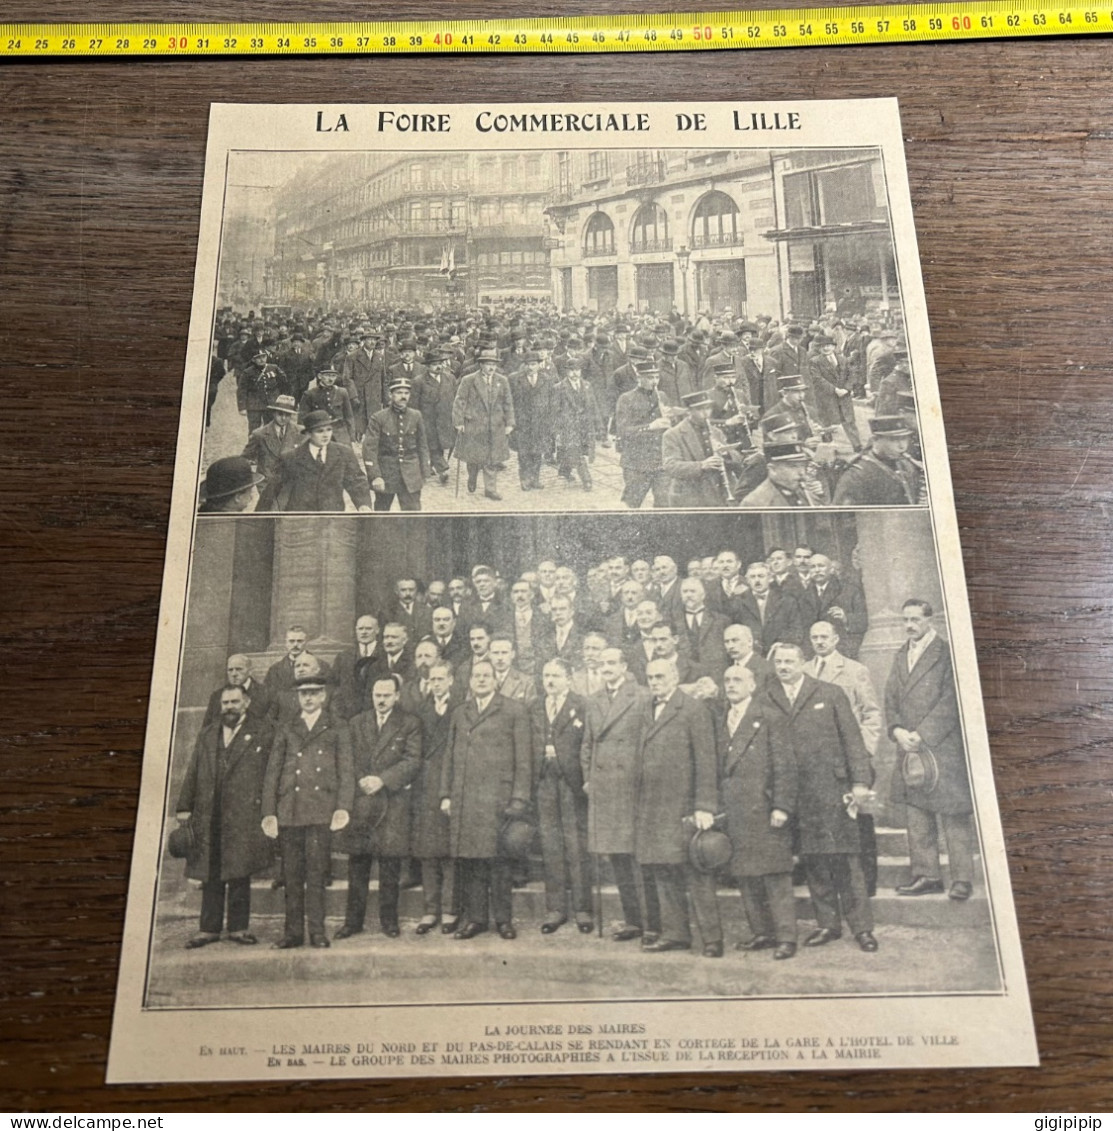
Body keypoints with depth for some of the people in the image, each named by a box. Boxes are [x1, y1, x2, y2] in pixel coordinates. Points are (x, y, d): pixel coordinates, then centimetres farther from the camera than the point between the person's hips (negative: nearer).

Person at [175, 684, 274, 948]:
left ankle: (238, 927, 10)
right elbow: (193, 773, 15)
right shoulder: (207, 734, 17)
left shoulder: (262, 732, 4)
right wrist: (184, 807, 8)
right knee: (210, 875, 7)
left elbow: (270, 771, 0)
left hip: (243, 815, -3)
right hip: (208, 816, 4)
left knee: (239, 873, 0)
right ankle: (209, 928, 15)